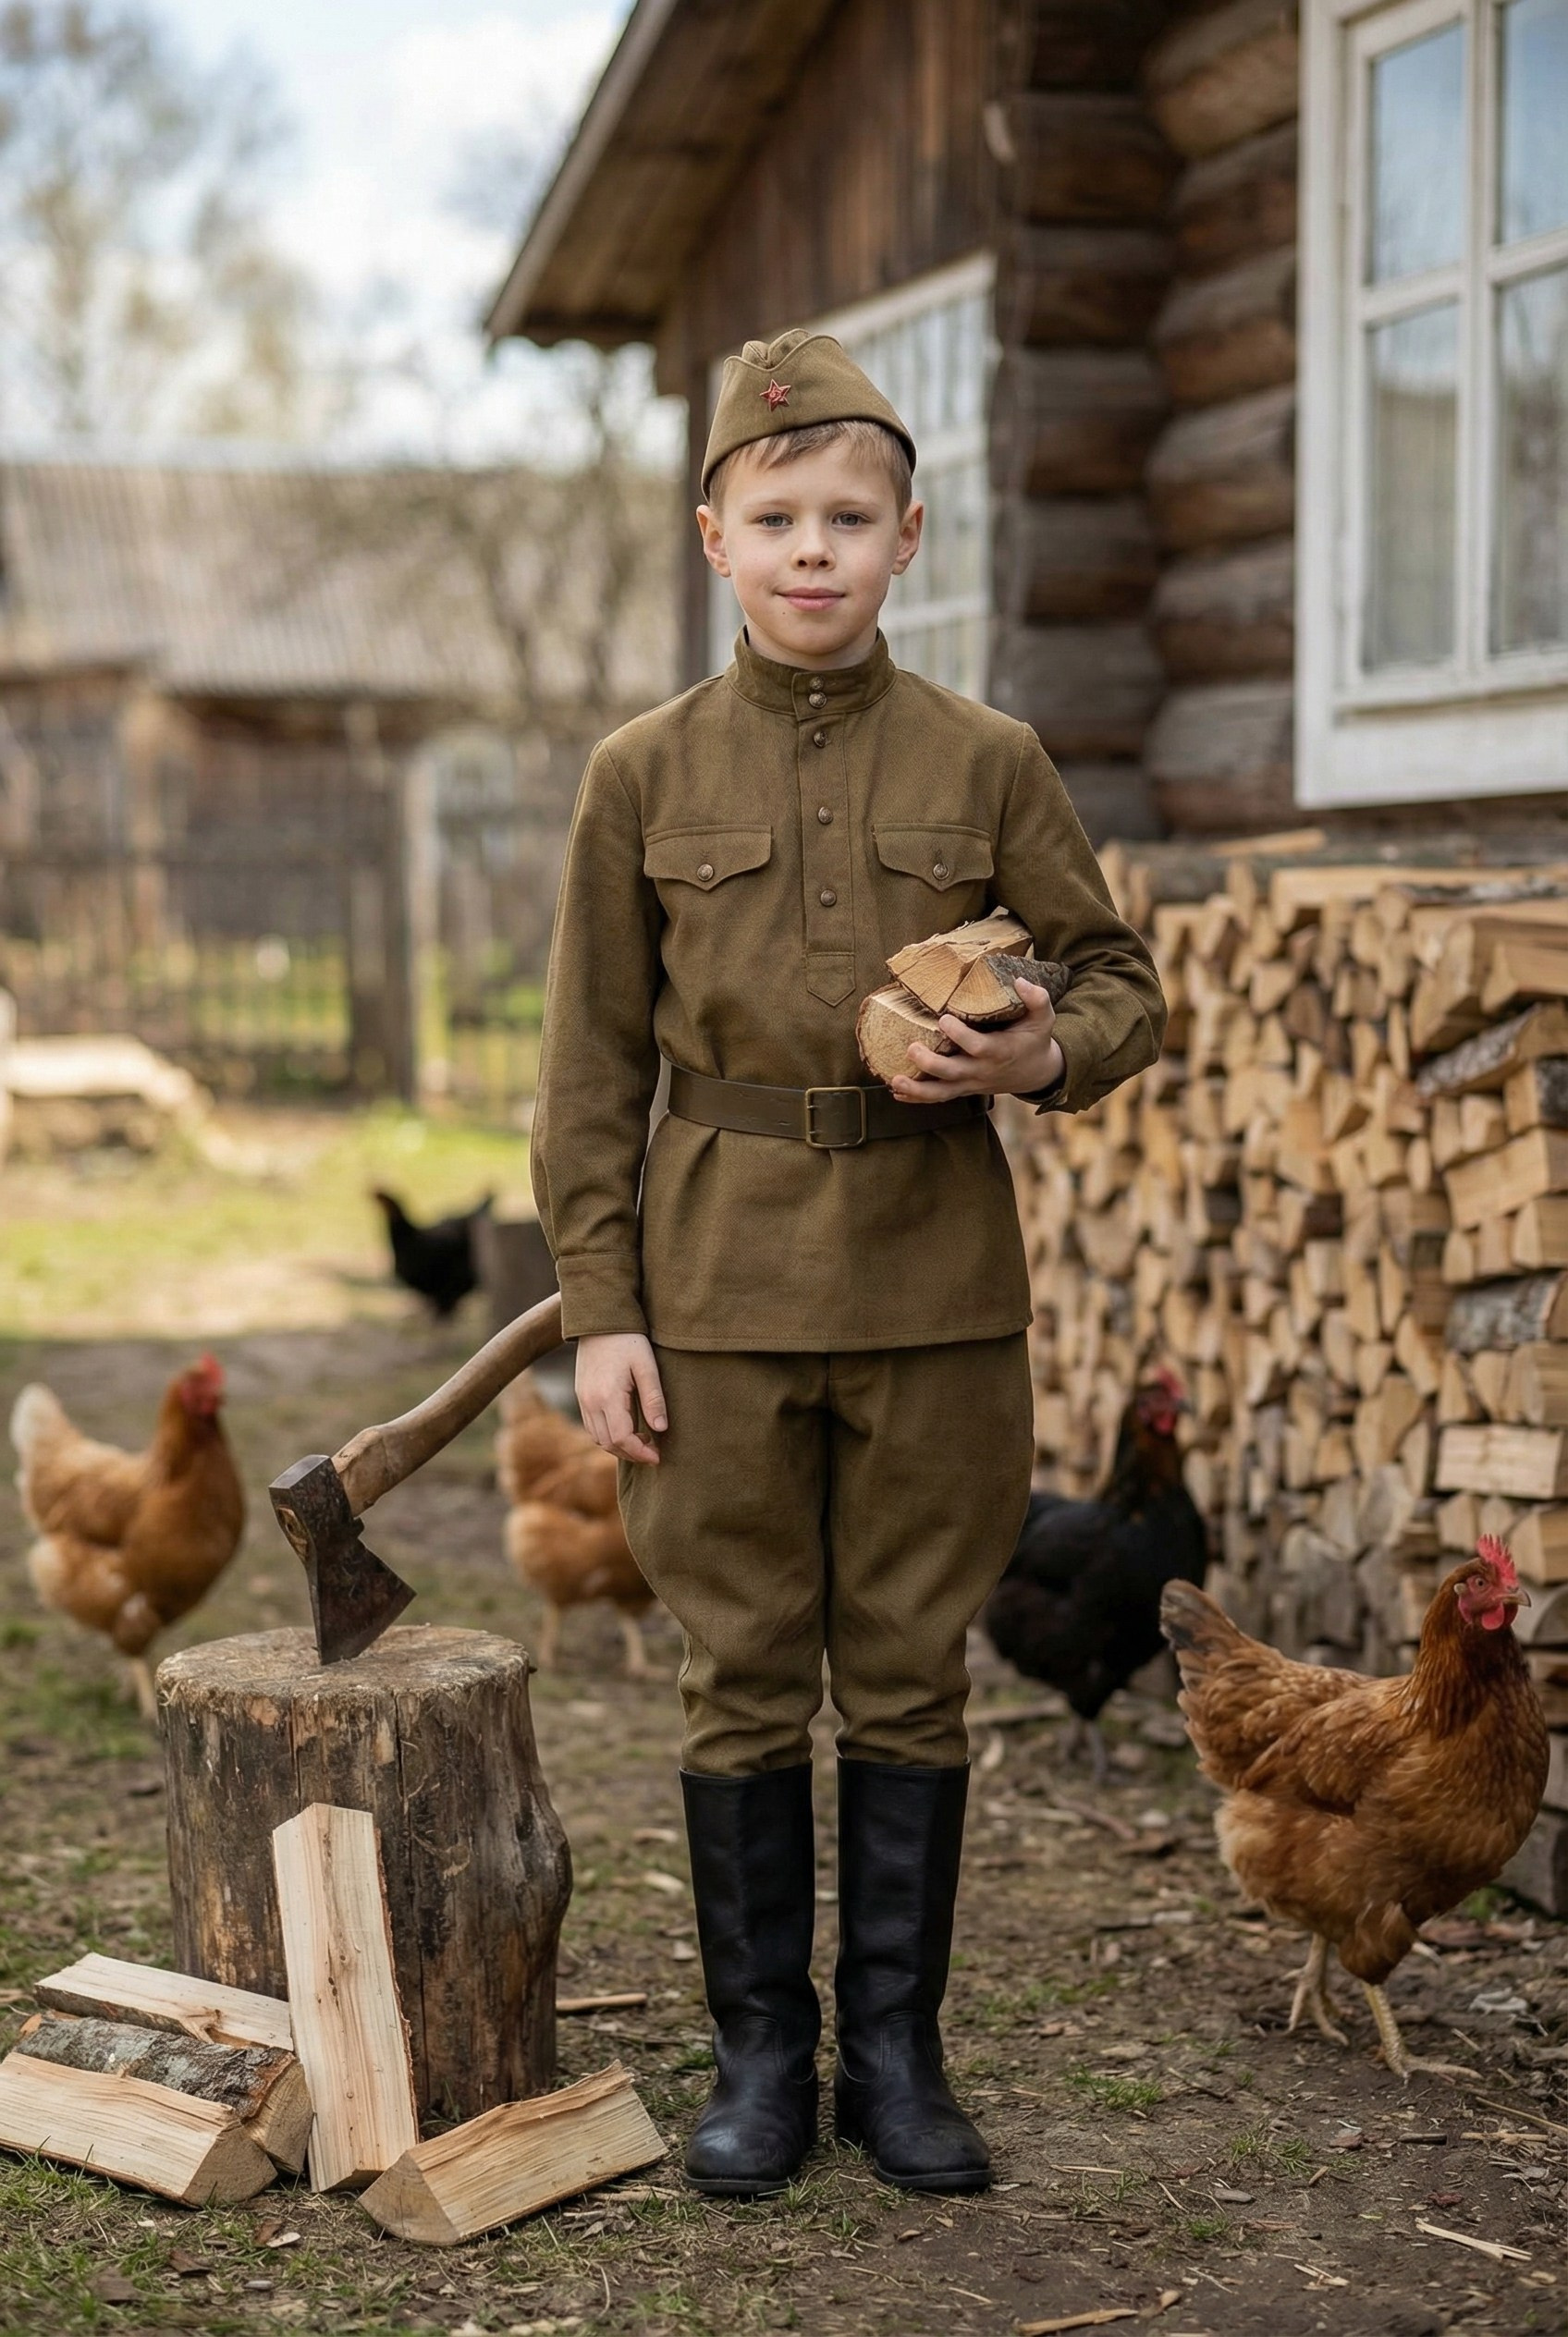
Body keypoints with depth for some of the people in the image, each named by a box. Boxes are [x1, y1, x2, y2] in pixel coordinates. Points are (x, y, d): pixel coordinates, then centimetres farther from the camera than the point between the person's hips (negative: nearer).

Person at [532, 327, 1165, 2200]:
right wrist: (599, 1310, -2)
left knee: (911, 1678, 8)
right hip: (720, 1289, 0)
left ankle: (897, 2049, 21)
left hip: (935, 1286, 0)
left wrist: (1039, 1054, -14)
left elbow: (1121, 981, 9)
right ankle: (761, 2057, 20)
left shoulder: (987, 763, 2)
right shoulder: (643, 775, 2)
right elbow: (593, 1062, 4)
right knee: (744, 1683, 6)